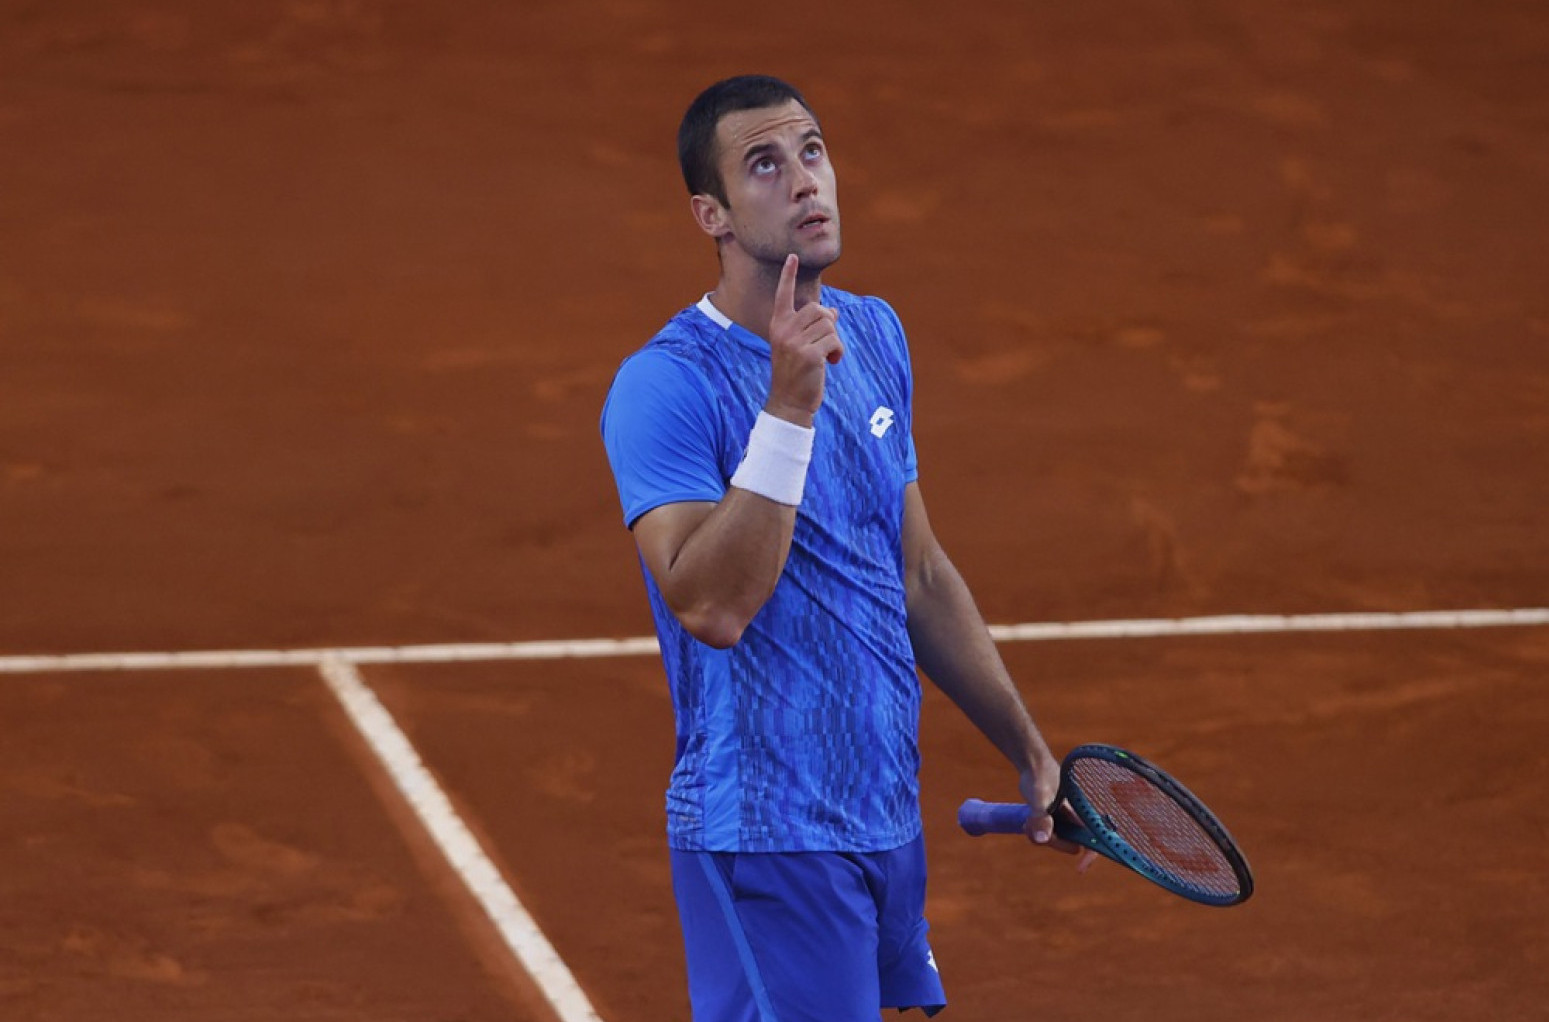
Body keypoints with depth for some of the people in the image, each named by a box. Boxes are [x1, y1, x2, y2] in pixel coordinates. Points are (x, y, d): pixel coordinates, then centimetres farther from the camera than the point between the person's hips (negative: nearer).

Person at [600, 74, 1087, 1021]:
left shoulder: (875, 336, 10)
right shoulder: (664, 385, -14)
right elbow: (711, 606, -26)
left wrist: (1030, 753, 19)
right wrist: (789, 407, -29)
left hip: (890, 817, 7)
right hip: (766, 836, -7)